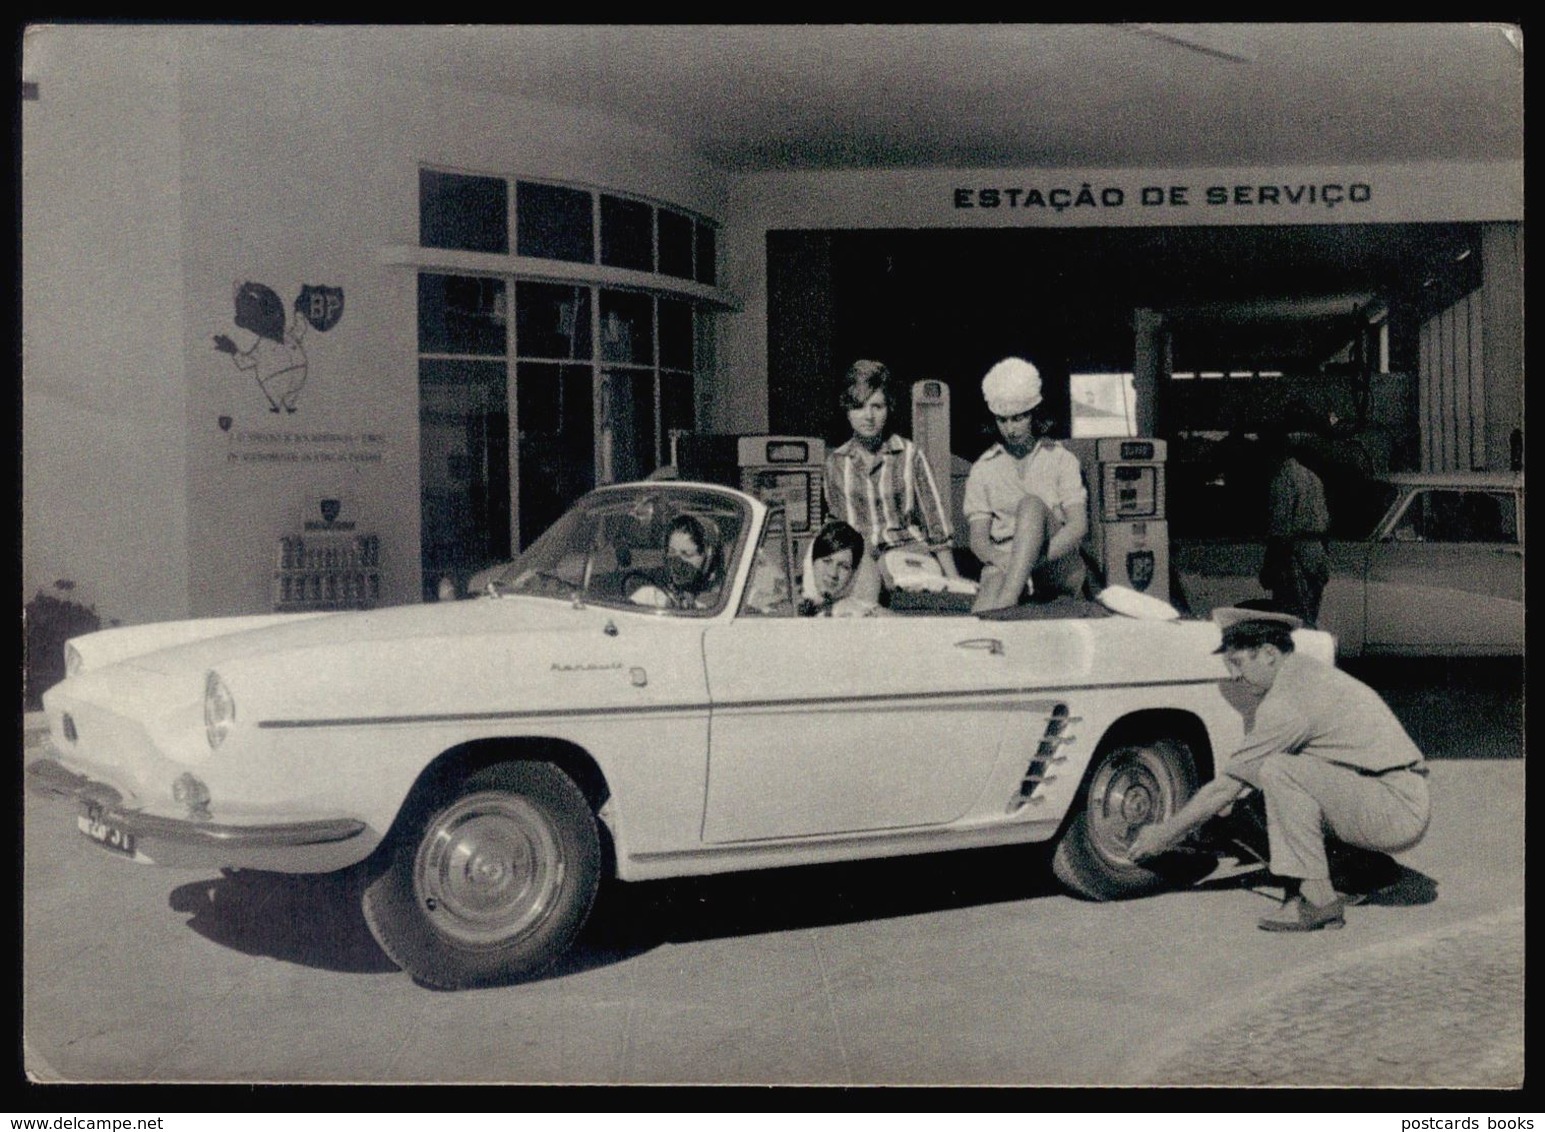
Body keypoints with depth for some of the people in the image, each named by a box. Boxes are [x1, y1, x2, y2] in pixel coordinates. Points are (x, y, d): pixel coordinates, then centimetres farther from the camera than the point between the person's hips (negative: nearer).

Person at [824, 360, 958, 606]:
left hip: (906, 546, -1)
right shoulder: (836, 462, 10)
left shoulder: (909, 454, 2)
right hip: (857, 552, 1)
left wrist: (953, 580, -3)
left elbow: (936, 521, 3)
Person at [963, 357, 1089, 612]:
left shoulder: (1061, 459, 11)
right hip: (1004, 566, 1)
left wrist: (1038, 558, -22)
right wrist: (1003, 560, -18)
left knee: (1031, 504, -30)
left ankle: (1007, 601, -49)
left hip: (1060, 568, -1)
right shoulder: (983, 469, 16)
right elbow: (978, 540, 7)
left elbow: (1078, 526, -3)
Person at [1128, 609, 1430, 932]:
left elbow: (1227, 786, -12)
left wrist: (1165, 833, -1)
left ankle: (1318, 898, -16)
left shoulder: (1287, 702, -16)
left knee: (1279, 770, -21)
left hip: (1401, 813, -10)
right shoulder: (1306, 670, 12)